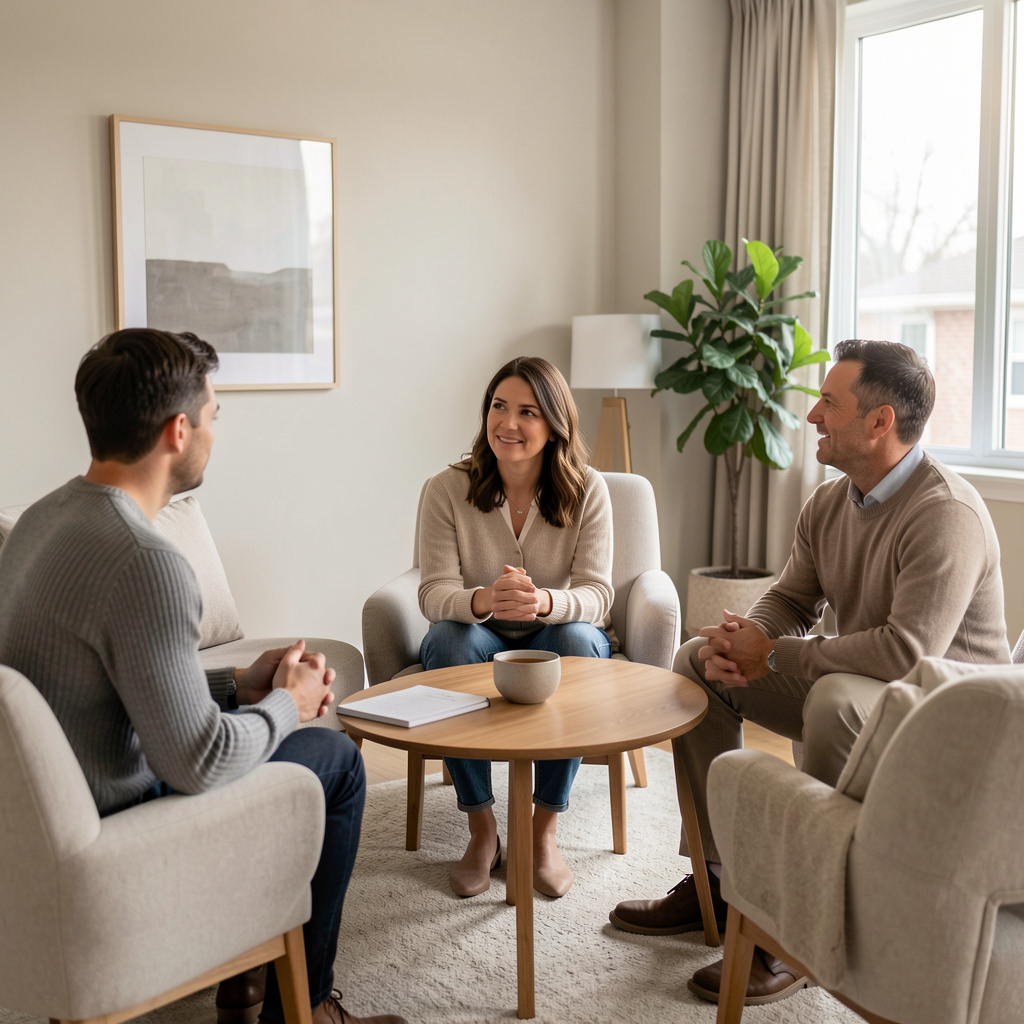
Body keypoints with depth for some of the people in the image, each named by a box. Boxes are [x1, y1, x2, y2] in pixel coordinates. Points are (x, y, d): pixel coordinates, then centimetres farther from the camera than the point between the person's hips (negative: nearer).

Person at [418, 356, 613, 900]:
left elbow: (595, 596, -18)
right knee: (450, 640, -34)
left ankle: (544, 830, -20)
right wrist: (481, 601, -43)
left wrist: (544, 602, -42)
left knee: (579, 641, -34)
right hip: (478, 637, 0)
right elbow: (434, 594, -18)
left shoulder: (586, 490, -11)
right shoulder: (448, 489, -12)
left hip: (555, 636, 0)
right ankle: (482, 829, -20)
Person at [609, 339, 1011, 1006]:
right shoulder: (831, 502, 3)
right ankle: (718, 881, 6)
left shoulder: (947, 513, -25)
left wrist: (774, 656, -25)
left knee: (836, 698, -41)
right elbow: (791, 601, 10)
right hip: (856, 685, 9)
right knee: (696, 663, 4)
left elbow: (909, 650, -34)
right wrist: (737, 639, -14)